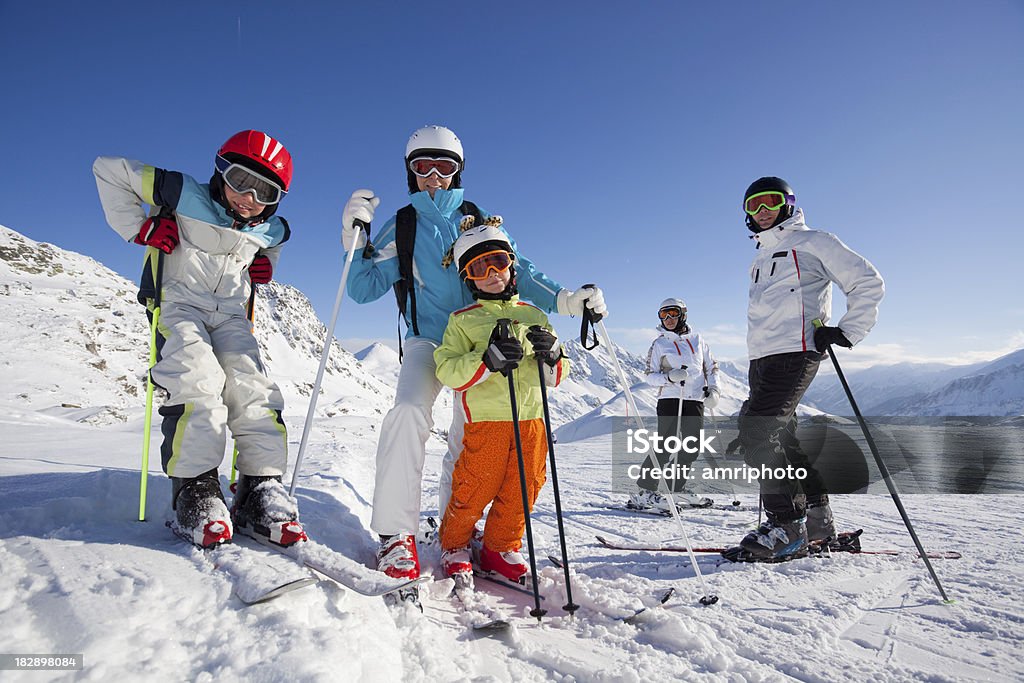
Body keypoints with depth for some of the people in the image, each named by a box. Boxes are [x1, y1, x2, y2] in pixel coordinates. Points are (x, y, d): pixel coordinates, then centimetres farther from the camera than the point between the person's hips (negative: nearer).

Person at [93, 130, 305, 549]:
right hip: (179, 306, -4)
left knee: (255, 392, -15)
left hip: (230, 316, 4)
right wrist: (138, 227, -7)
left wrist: (263, 268, 9)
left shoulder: (271, 232, 8)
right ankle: (194, 491, -19)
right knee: (199, 386, -27)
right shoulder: (185, 196, -5)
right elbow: (109, 169, 3)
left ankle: (261, 491, -12)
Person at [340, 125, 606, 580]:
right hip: (427, 338, -1)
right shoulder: (402, 226, 9)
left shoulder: (478, 220, 11)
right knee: (409, 413, -26)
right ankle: (396, 534, -17)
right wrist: (356, 240, -11)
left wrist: (564, 300, -11)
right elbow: (364, 289, 4)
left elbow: (516, 271, 5)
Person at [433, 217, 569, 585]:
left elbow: (555, 377, 13)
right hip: (485, 421, -3)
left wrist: (551, 355, -10)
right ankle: (454, 546, 30)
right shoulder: (463, 320, 3)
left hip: (532, 420, 4)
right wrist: (487, 360, -23)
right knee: (472, 492, 3)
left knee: (521, 493, 10)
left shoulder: (533, 316, 12)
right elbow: (446, 370, -9)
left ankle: (500, 549, 32)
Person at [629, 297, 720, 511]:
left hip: (695, 399, 4)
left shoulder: (697, 339, 13)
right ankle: (645, 491, -10)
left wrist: (713, 390, 4)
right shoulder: (659, 344, 4)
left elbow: (712, 366, 19)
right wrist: (669, 377, -17)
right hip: (670, 399, -4)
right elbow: (650, 376, 2)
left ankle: (678, 489, 21)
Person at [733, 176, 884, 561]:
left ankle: (788, 527, -12)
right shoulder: (760, 260, 25)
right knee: (781, 439, 8)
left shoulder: (812, 243, 4)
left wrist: (847, 331, -10)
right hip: (761, 357, 8)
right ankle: (817, 519, 19)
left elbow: (868, 284, 0)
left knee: (757, 432, -19)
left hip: (795, 352, -8)